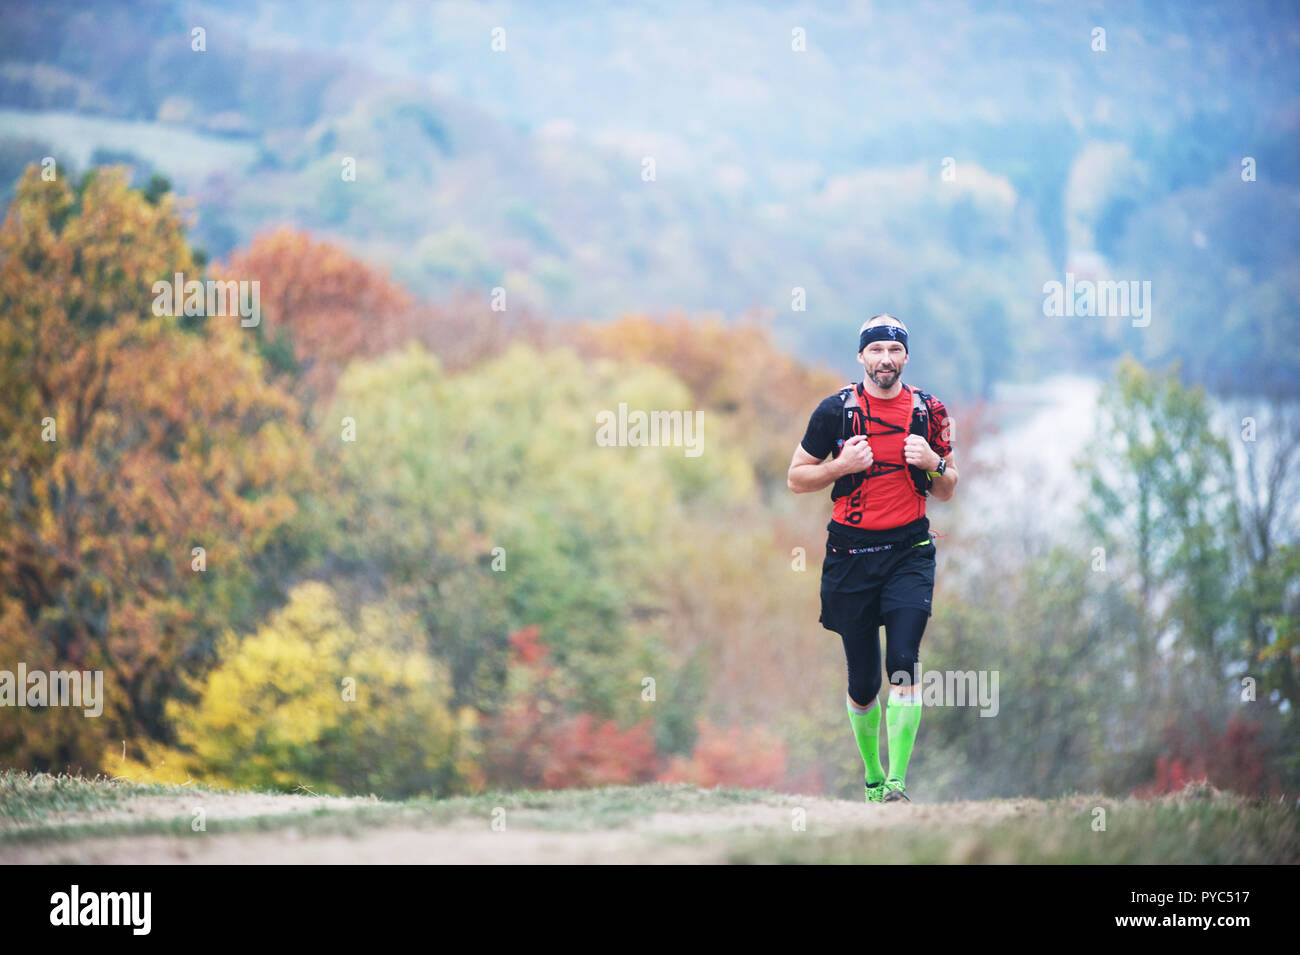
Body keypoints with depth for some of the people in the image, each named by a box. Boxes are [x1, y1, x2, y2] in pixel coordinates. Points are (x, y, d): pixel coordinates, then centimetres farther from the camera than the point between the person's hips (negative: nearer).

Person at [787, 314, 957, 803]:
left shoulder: (928, 411, 4)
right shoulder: (837, 410, 0)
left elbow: (947, 491, 12)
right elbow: (796, 478, 5)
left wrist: (933, 464, -10)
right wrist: (842, 465, -12)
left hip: (908, 550, 0)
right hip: (851, 554, 0)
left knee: (903, 663, -16)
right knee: (863, 680, 5)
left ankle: (897, 783, -18)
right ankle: (872, 777, 25)